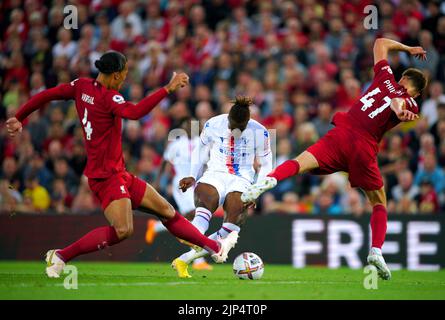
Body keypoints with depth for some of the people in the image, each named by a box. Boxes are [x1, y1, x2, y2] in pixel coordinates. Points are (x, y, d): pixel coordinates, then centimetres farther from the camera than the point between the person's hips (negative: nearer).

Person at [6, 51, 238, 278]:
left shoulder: (82, 86, 7)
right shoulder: (108, 97, -18)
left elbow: (46, 95, 9)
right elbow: (134, 112, -36)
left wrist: (18, 118, 20)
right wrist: (168, 89, -33)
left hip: (118, 174, 11)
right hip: (106, 176, -11)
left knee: (167, 211, 13)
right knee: (123, 230, -25)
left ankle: (215, 247, 20)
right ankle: (60, 256, -17)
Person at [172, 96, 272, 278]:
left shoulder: (259, 133, -2)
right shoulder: (213, 125, -1)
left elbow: (265, 165, 8)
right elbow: (200, 152, 14)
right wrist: (192, 177, 3)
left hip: (241, 181, 0)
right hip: (215, 175, 0)